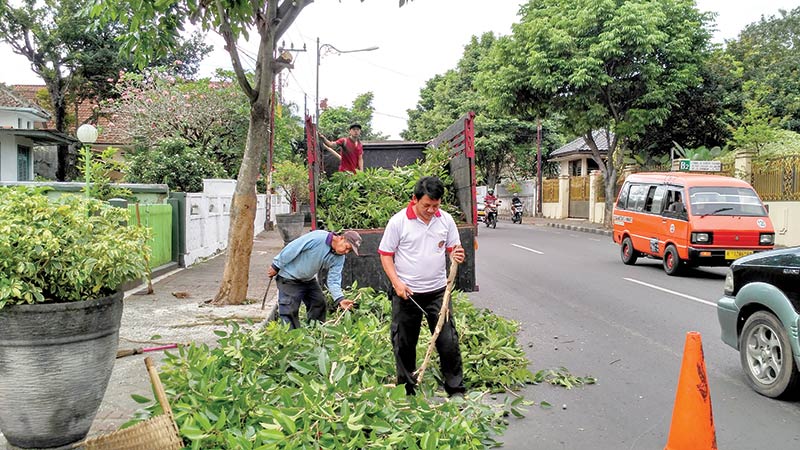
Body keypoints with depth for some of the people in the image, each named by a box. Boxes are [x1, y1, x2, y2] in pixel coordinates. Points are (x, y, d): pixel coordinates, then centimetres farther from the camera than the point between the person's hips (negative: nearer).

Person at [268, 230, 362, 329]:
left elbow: (333, 280, -12)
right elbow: (291, 249, -25)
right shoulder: (317, 238, -31)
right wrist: (276, 267, -17)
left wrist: (340, 299, -29)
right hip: (289, 278, -7)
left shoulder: (339, 258, -10)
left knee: (319, 304, 10)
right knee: (290, 310, -8)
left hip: (309, 279, 7)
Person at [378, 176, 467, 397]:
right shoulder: (398, 221, -9)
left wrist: (457, 255, -14)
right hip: (406, 293, -2)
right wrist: (397, 283, -14)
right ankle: (407, 389, 26)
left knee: (448, 341, 2)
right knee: (404, 343, 9)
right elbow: (386, 255, -3)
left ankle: (456, 389, 16)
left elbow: (453, 248, 11)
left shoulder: (446, 220, 0)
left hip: (437, 291, 2)